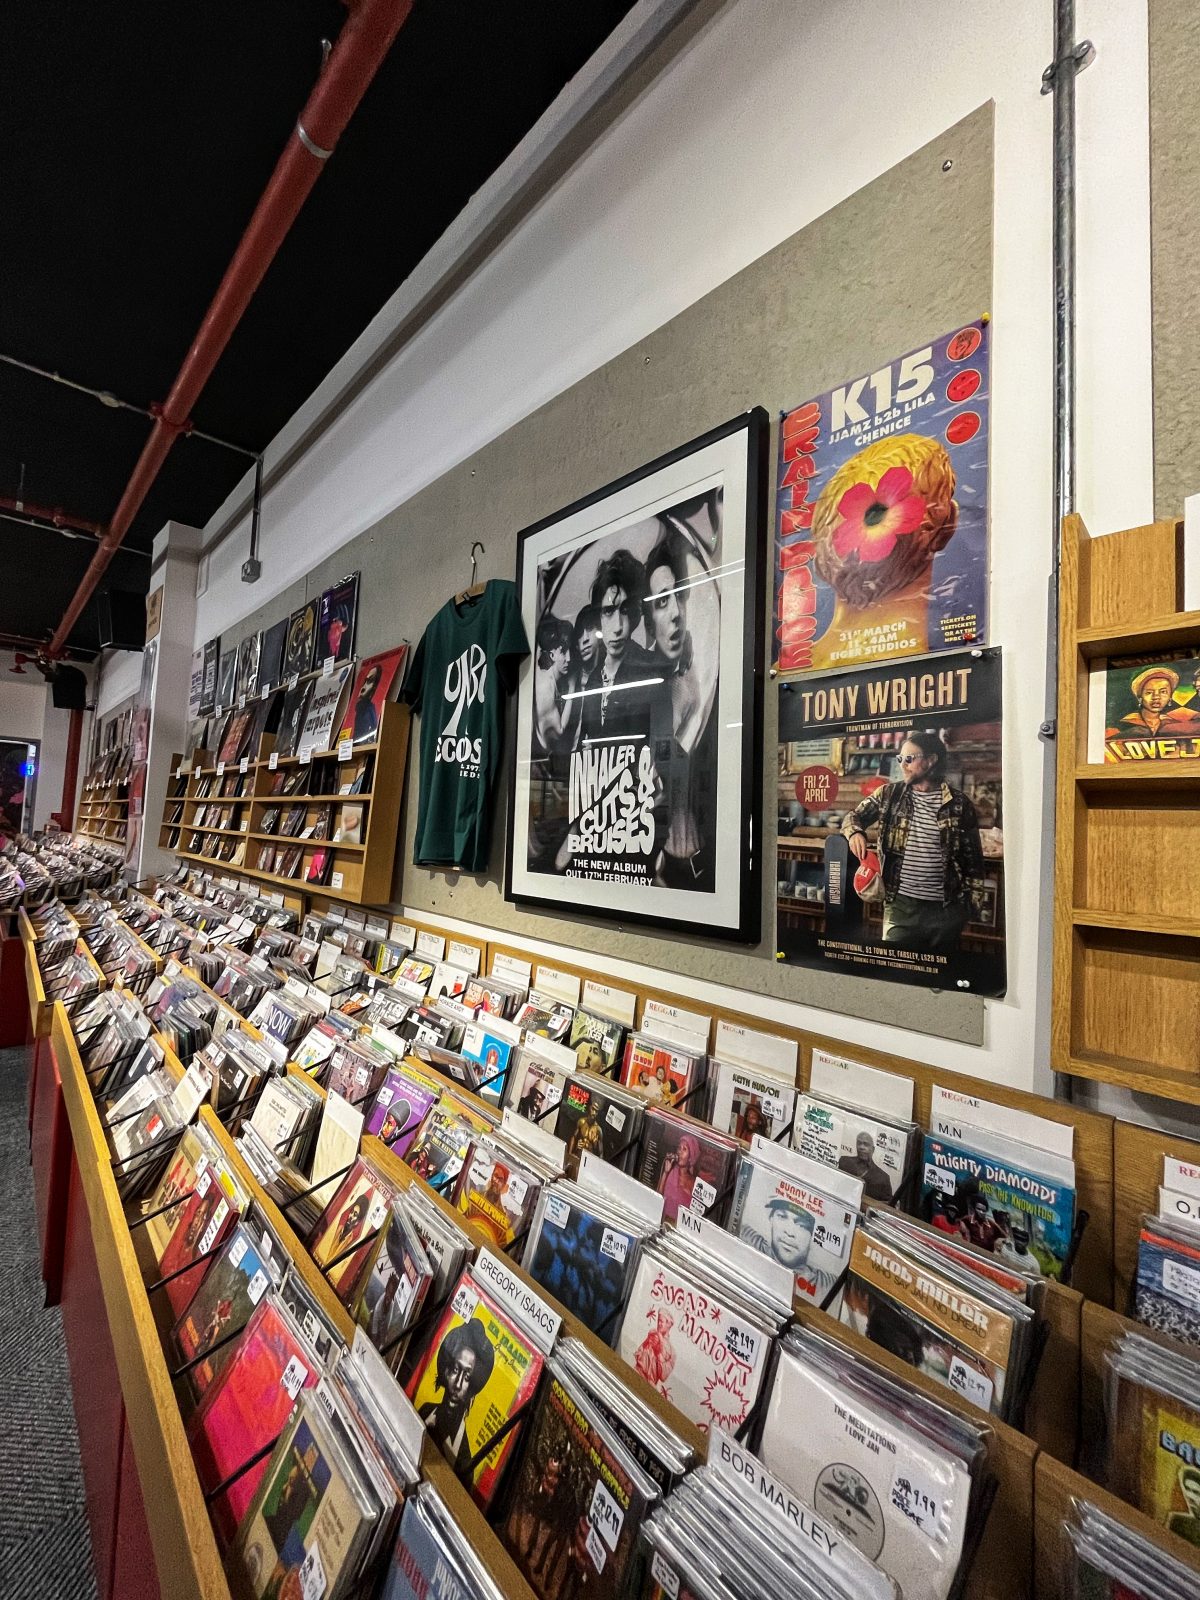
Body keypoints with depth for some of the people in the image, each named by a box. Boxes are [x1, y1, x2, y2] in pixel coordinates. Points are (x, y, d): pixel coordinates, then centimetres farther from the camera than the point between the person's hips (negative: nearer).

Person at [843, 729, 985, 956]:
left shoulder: (958, 803, 0)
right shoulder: (890, 794, 2)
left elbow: (973, 858, 6)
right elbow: (854, 816, 9)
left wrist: (971, 903, 4)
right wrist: (855, 833, -15)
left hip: (946, 909, 0)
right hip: (901, 905, 0)